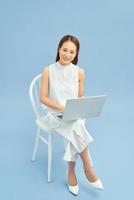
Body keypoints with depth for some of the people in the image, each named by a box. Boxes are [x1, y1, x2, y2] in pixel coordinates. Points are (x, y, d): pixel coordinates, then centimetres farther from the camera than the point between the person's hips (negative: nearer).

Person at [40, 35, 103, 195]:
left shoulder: (80, 72, -1)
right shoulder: (48, 71, -7)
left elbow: (81, 97, 8)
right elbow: (43, 98, -6)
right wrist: (61, 108, -20)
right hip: (55, 114, -2)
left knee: (73, 131, -31)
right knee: (75, 128, -30)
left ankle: (71, 173, -14)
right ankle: (88, 169, -17)